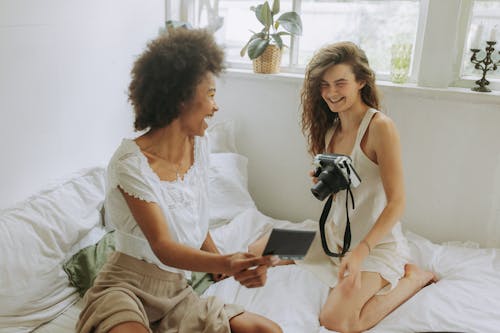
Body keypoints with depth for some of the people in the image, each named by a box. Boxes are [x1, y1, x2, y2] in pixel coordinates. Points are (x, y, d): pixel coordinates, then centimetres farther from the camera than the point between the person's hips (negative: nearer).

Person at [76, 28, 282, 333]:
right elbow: (163, 247, -27)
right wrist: (227, 264, -44)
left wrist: (221, 260, -3)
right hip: (126, 287, -6)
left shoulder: (199, 146, 2)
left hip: (178, 294, 6)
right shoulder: (131, 163, -19)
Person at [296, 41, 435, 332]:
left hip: (376, 241, -8)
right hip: (337, 233, 8)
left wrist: (360, 252, -30)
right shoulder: (331, 127, 3)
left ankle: (412, 278, 6)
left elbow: (397, 203, -21)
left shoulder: (380, 126, -20)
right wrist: (322, 182, -11)